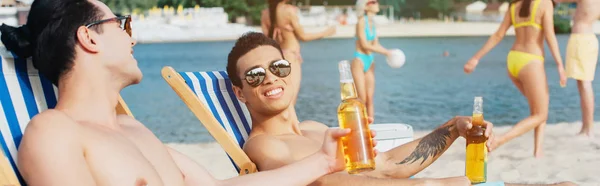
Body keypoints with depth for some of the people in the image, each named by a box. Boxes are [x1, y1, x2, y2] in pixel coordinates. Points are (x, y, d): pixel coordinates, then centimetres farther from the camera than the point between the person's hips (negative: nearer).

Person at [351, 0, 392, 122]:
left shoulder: (372, 23, 10)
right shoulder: (361, 21, -11)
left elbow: (376, 45, 11)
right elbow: (364, 44, -17)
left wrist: (387, 52, -6)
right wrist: (385, 52, -16)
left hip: (370, 61, 7)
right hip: (359, 60, -7)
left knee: (370, 98, 5)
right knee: (362, 99, -7)